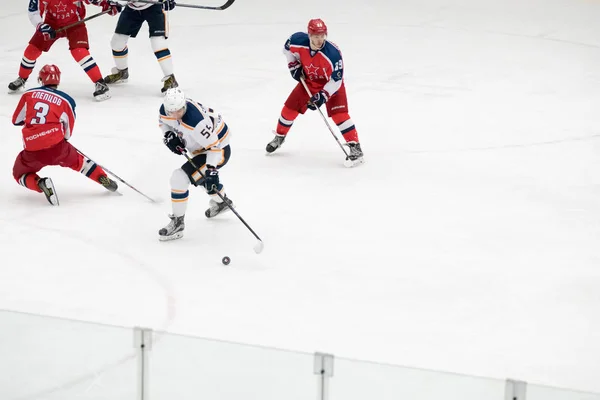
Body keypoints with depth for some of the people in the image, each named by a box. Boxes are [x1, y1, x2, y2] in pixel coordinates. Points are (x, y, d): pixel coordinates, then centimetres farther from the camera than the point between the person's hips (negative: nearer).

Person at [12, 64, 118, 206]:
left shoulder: (29, 94, 8)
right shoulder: (67, 100, 7)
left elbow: (16, 120, 17)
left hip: (32, 151, -1)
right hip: (57, 147, 1)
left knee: (20, 173, 23)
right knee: (77, 161, 30)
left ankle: (40, 184, -6)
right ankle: (104, 179, 21)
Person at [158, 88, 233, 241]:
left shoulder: (196, 121, -40)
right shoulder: (166, 109, -18)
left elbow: (213, 146, -31)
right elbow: (163, 120, 8)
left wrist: (211, 171, -34)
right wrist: (169, 135, -8)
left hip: (219, 148, -9)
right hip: (200, 148, 9)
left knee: (180, 178, -19)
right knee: (201, 176, 34)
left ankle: (177, 223, -6)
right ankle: (222, 202, 64)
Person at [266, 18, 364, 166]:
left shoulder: (332, 53, -37)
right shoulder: (298, 41, -25)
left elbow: (336, 80, -29)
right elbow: (288, 48, 2)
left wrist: (322, 96, -35)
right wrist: (294, 65, -6)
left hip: (331, 83, -4)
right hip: (309, 81, 4)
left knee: (339, 113, -20)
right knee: (290, 108, 8)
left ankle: (354, 146, -12)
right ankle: (279, 137, 34)